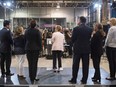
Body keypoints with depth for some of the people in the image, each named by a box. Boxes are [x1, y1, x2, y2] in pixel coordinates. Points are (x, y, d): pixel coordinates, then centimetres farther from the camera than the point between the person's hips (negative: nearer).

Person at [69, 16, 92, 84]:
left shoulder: (76, 29, -9)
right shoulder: (90, 29, 0)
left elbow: (72, 39, -5)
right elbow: (90, 38, 4)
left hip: (77, 48, -3)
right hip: (86, 49, 3)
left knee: (75, 64, 5)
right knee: (85, 65, 7)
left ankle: (74, 79, 9)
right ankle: (84, 80, 12)